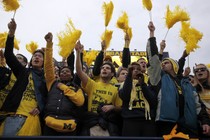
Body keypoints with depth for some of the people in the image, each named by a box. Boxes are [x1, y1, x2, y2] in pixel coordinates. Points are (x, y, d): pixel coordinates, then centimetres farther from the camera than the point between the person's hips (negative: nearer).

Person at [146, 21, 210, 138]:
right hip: (168, 125, -2)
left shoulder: (186, 83, 20)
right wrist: (152, 33, 5)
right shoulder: (160, 78, 12)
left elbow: (198, 104, 16)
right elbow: (153, 57, 5)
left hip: (190, 126, 3)